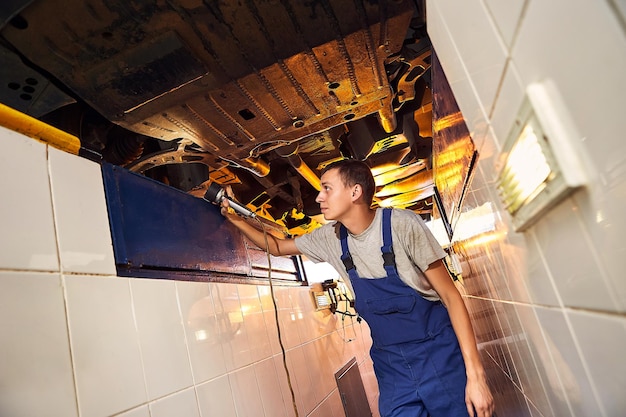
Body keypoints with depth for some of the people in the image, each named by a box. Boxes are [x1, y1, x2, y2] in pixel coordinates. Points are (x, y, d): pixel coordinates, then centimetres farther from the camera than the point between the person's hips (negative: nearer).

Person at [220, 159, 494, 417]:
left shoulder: (402, 225, -19)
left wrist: (475, 375, -16)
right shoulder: (330, 238, -4)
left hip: (438, 356, -3)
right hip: (390, 364, 4)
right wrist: (236, 219, 3)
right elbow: (277, 248, 13)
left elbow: (450, 296, -14)